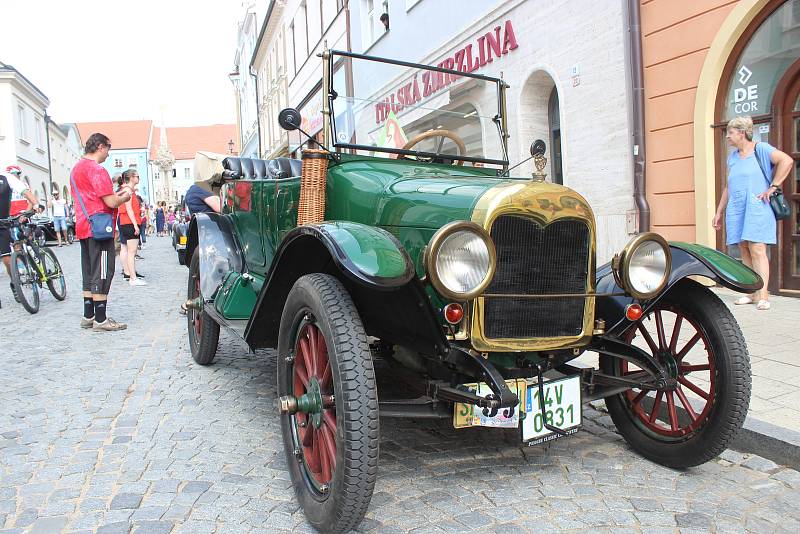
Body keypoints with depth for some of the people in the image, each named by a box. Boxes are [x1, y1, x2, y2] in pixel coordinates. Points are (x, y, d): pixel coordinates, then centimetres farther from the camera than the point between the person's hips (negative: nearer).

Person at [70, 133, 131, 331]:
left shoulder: (77, 168, 17)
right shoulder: (97, 169, -14)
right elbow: (111, 202, -19)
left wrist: (115, 196, 17)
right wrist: (124, 197, 1)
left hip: (83, 228, 10)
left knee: (89, 273, 14)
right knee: (102, 273, -5)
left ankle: (88, 316, 19)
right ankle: (100, 319, -2)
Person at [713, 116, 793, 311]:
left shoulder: (761, 149, 0)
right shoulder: (732, 157, 19)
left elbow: (787, 160, -13)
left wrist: (773, 187, -14)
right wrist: (719, 212, 20)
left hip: (757, 208, -6)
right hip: (736, 210, 6)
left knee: (757, 249, -13)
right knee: (744, 252, 4)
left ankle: (763, 295, -14)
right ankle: (752, 293, 9)